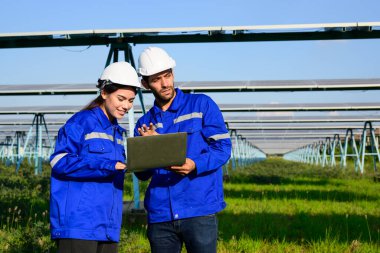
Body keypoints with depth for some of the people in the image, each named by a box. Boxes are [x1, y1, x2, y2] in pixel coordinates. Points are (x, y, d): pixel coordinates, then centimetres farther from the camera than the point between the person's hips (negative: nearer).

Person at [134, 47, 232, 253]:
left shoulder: (201, 105, 4)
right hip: (159, 216, 4)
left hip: (199, 211, -4)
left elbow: (223, 146, -3)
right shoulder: (144, 124, 14)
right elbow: (142, 174, 10)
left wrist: (195, 165, -21)